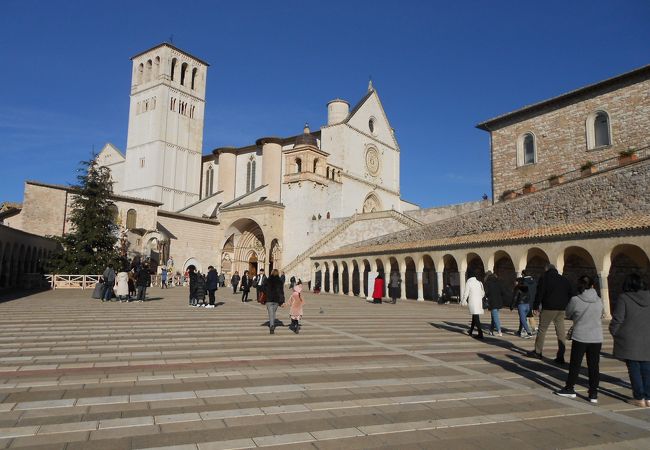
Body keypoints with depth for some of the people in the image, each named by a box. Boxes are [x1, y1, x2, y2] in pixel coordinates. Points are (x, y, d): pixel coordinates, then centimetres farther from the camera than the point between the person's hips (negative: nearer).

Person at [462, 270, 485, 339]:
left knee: (476, 317, -8)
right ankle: (471, 331, 33)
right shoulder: (479, 282, 9)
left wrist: (463, 302, 3)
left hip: (472, 302, -6)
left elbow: (466, 293, -8)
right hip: (479, 302, 6)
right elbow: (483, 293, 14)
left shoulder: (468, 283, -8)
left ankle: (480, 334, -14)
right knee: (475, 316, 19)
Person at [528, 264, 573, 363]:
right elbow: (571, 294, 15)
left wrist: (536, 306, -4)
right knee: (561, 331, 6)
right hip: (561, 310, 5)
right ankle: (560, 356, 6)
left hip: (548, 308, -5)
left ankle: (537, 352, 10)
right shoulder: (565, 280, 13)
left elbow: (539, 293, -10)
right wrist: (568, 308, 18)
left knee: (542, 329, 4)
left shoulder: (544, 278, -4)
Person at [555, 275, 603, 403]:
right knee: (594, 366, 9)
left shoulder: (575, 300, -13)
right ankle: (594, 394, 13)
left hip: (580, 337, -3)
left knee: (575, 364, 8)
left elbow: (568, 315, 1)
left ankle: (569, 389, 18)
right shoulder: (599, 301, -2)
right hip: (596, 338, 3)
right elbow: (600, 316, 10)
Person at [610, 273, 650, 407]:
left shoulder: (624, 298, -12)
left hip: (630, 341, -4)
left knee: (634, 369, 4)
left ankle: (639, 398, 8)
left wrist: (614, 331, 4)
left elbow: (617, 319, -11)